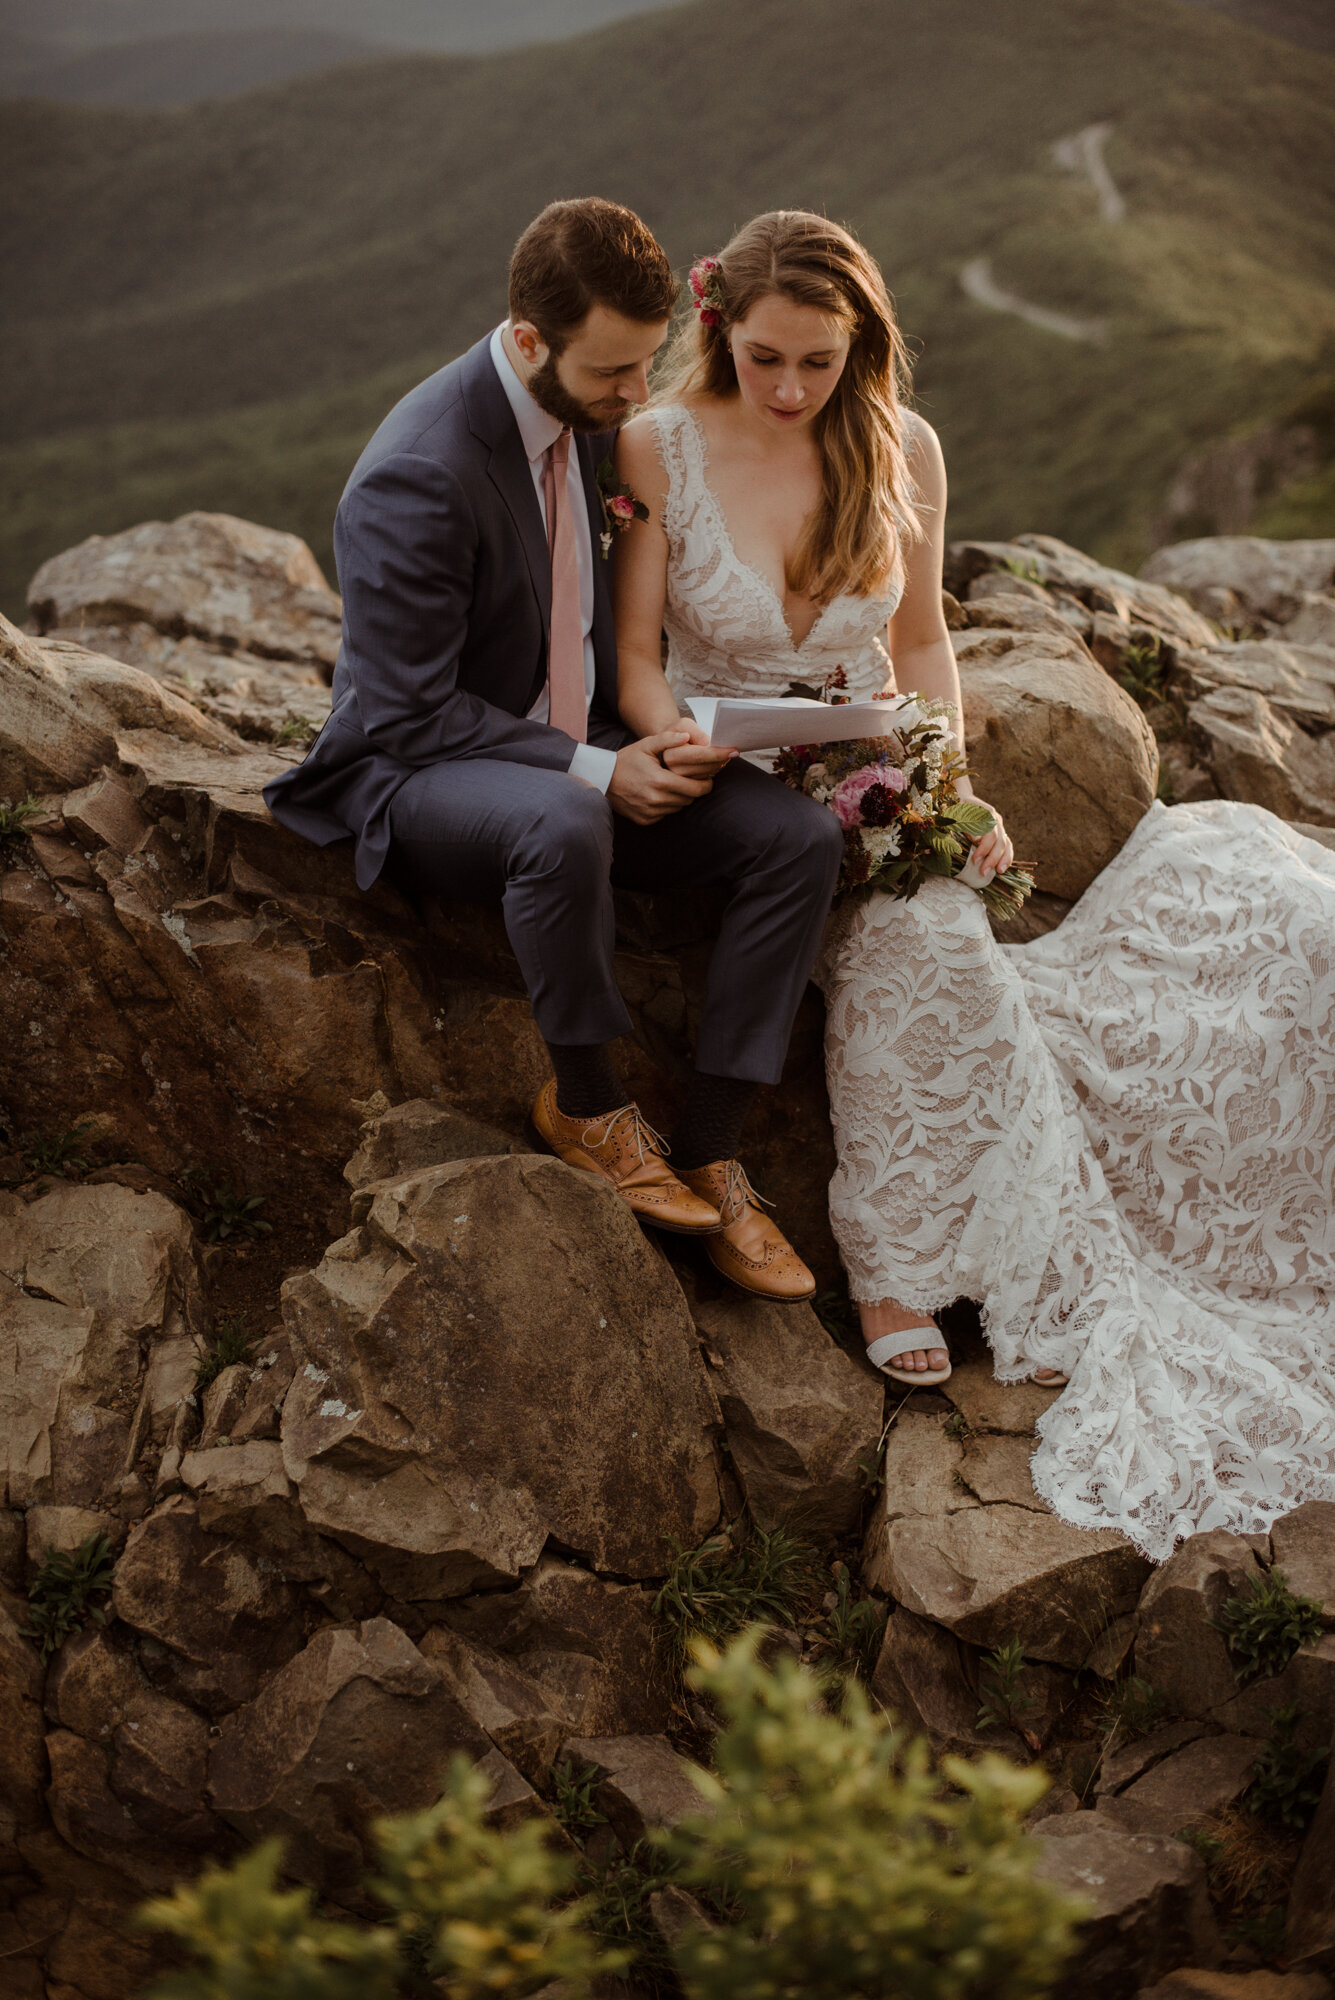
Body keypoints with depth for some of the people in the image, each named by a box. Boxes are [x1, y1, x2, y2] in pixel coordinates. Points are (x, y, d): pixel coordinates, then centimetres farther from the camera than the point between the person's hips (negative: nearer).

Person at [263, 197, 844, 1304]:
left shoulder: (593, 411, 0)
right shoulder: (419, 475, -24)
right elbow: (406, 714, -22)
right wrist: (597, 772, -25)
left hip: (584, 747, 8)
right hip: (418, 773, -7)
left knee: (800, 836, -12)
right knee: (565, 826, -41)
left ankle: (710, 1148, -7)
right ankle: (588, 1104, -15)